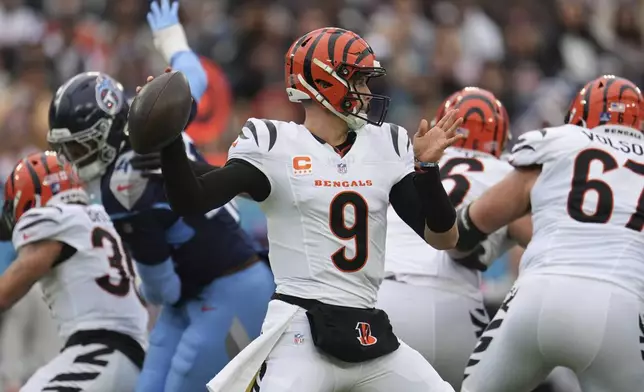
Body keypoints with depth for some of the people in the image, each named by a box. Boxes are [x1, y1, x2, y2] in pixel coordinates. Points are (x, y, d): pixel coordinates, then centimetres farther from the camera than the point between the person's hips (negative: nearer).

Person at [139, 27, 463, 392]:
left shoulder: (386, 146, 11)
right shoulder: (273, 145, -2)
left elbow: (444, 238, 8)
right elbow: (191, 201, -11)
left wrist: (427, 167, -7)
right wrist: (170, 138, -26)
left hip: (371, 334, 6)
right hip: (301, 333, -5)